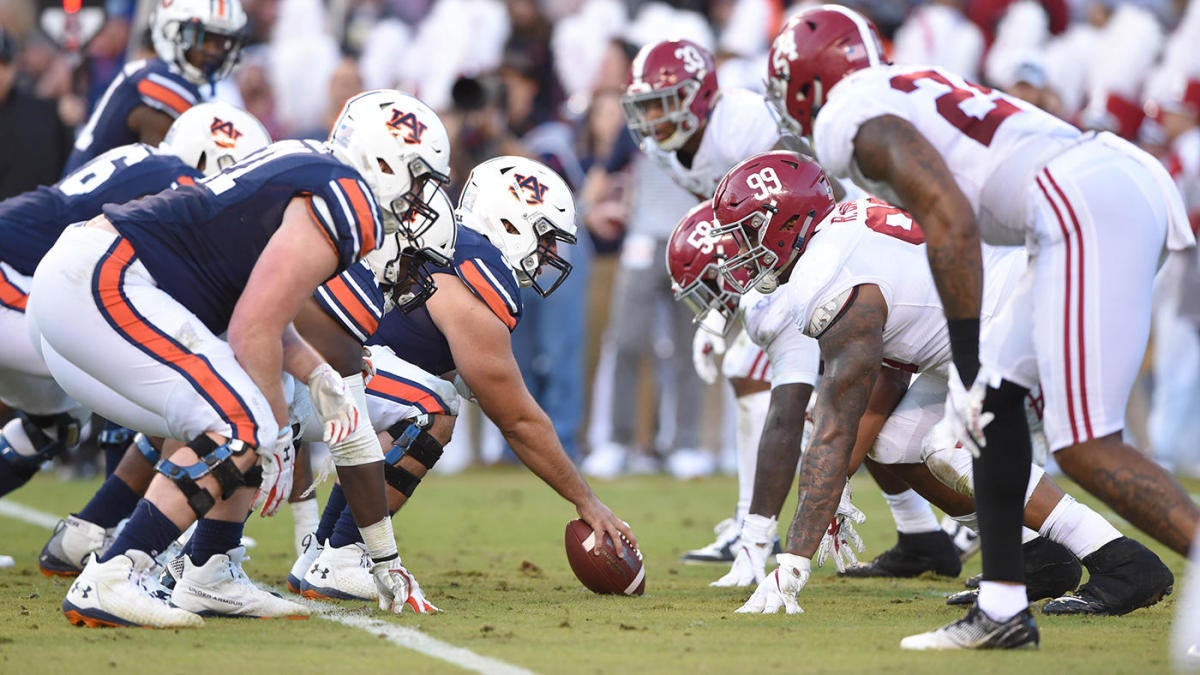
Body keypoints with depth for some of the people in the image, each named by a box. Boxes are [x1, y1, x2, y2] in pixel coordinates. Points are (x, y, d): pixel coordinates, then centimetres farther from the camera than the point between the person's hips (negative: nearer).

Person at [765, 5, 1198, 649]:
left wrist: (965, 366, -11)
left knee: (1084, 446, -12)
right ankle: (1001, 610, 18)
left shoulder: (852, 119, 0)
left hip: (1088, 204, -10)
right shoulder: (913, 86, 28)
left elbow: (952, 222, -13)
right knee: (998, 396, 17)